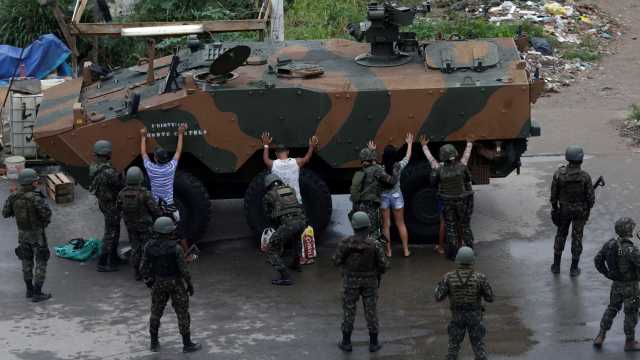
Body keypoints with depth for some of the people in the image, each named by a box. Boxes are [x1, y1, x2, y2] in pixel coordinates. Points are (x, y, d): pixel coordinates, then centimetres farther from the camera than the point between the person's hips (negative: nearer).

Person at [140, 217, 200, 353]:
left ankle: (154, 343, 28)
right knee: (182, 313, 10)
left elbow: (144, 267, -6)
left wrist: (147, 280, 13)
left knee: (156, 312, 20)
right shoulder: (175, 248, -25)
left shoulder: (149, 246, -14)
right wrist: (190, 284, -4)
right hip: (175, 283, -4)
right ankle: (187, 344, 17)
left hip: (158, 283, 4)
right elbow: (183, 269, -19)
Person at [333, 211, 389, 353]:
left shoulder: (345, 243, -19)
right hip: (370, 281, 0)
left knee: (349, 310, 13)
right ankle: (373, 343, 17)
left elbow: (337, 261, -8)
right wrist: (379, 270, 10)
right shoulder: (374, 244, -19)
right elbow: (384, 264, -13)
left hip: (351, 281, 0)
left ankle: (346, 342, 19)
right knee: (371, 311, 12)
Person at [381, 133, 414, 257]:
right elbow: (408, 157, 5)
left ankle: (388, 251, 8)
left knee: (386, 225, 6)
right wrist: (409, 144, 21)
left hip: (383, 196, -1)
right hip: (396, 196, 1)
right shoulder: (399, 166, -13)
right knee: (401, 224, 11)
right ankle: (406, 250, 13)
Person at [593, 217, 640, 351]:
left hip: (616, 284, 6)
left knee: (612, 309, 22)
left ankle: (600, 337, 24)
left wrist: (606, 273, 12)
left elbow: (598, 260, 1)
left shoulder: (610, 244, -8)